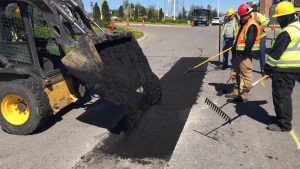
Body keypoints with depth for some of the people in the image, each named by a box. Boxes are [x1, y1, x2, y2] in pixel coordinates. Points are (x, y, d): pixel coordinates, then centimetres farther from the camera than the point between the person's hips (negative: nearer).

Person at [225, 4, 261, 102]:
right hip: (240, 54, 11)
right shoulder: (244, 24, 18)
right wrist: (235, 46, 19)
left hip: (246, 55, -11)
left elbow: (250, 42, -23)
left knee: (245, 75, -5)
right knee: (235, 73, 18)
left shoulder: (252, 26, -15)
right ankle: (236, 92, 29)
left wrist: (245, 54, -25)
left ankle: (244, 95, 2)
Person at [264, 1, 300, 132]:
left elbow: (276, 52, -20)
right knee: (285, 94, 19)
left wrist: (268, 67, -12)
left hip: (283, 70, -10)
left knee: (281, 95, -2)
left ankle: (284, 124, 6)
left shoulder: (287, 32, -20)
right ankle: (283, 117, 33)